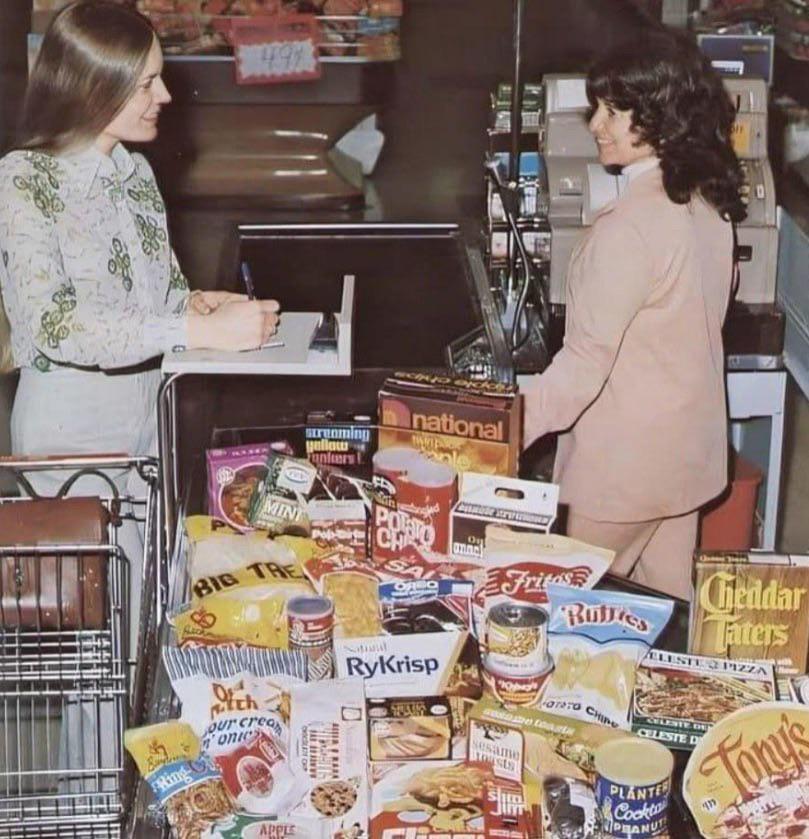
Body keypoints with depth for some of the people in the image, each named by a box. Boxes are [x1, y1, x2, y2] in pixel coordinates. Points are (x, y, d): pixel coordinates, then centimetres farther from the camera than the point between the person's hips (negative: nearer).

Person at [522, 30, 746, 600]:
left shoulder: (631, 226, -26)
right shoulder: (708, 205, 1)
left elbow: (584, 363, -26)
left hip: (626, 461, -8)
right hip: (690, 444, 8)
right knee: (668, 604, 20)